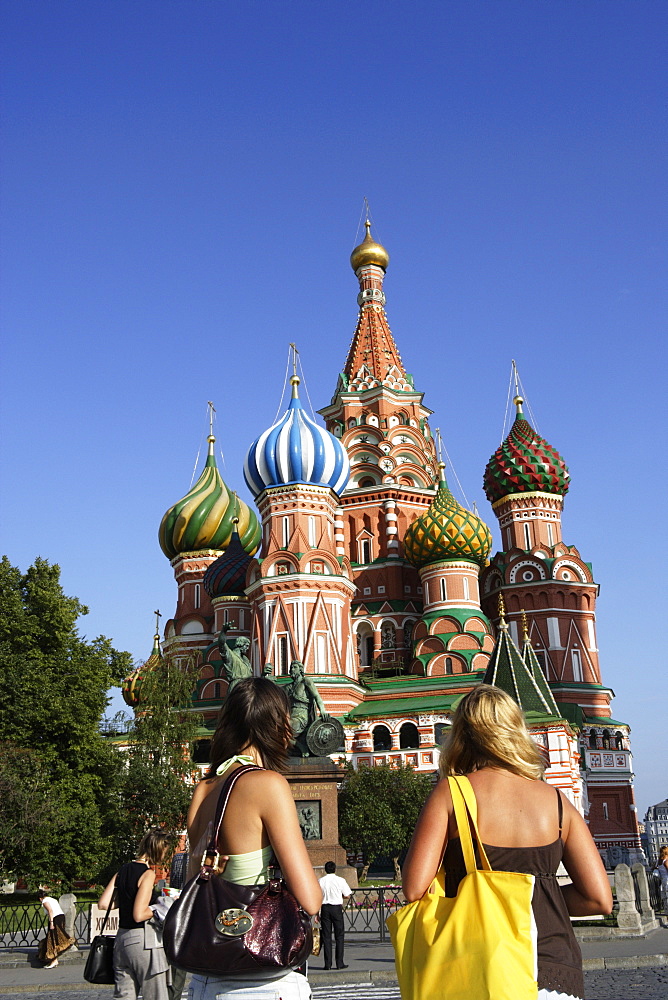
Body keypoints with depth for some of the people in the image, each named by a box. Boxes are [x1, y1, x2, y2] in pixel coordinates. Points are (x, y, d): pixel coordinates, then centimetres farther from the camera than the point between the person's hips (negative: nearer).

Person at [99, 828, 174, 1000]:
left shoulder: (123, 870, 8)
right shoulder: (148, 873, -15)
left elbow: (103, 904, 6)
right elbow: (139, 915, -20)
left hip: (122, 939, 8)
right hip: (144, 940, -8)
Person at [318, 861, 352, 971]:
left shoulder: (321, 881, 1)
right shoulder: (340, 880, -3)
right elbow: (347, 896, 0)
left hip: (325, 908, 1)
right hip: (337, 908, -1)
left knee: (326, 936, 6)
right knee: (339, 936, 6)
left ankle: (328, 963, 5)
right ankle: (339, 963, 5)